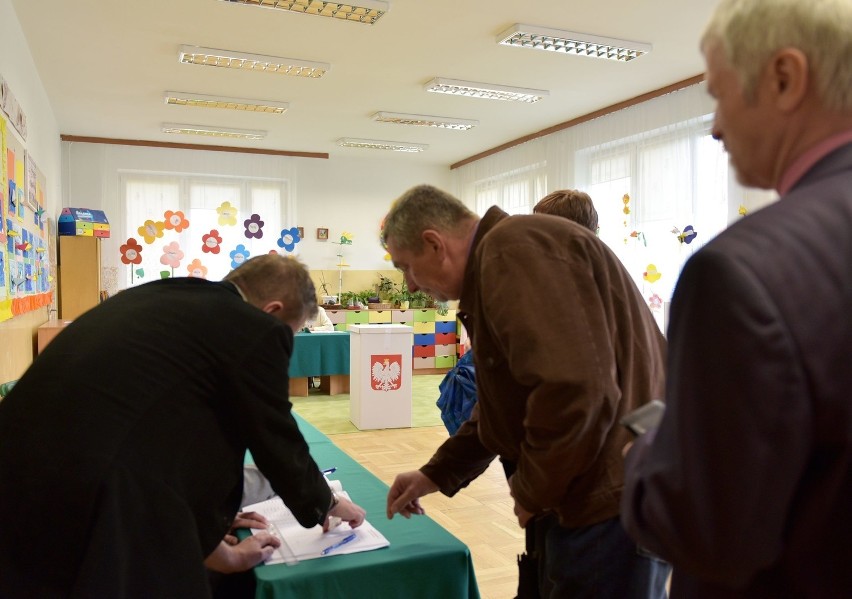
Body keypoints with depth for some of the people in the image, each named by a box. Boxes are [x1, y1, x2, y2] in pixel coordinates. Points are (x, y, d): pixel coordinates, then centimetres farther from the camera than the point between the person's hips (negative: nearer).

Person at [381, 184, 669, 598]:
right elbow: (507, 404, 22)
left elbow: (575, 391, -30)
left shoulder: (515, 251, -19)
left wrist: (531, 491, -14)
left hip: (618, 498, -10)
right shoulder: (496, 260, 15)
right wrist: (436, 474, 19)